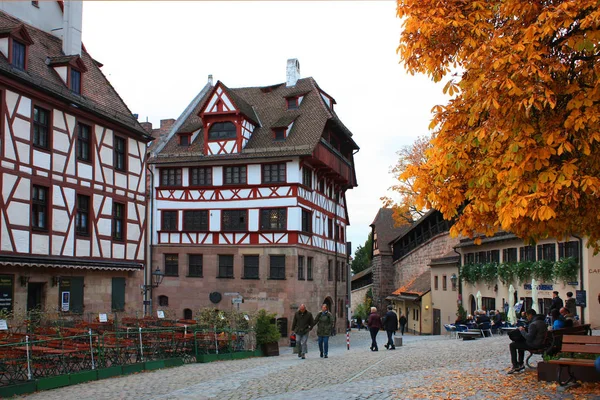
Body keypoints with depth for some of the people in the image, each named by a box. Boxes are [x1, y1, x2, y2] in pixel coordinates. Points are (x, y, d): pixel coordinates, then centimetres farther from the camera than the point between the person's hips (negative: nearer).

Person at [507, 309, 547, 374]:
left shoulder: (533, 324, -23)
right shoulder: (542, 322, 9)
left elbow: (529, 338, -26)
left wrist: (522, 330, -12)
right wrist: (524, 330, 12)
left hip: (534, 344, -10)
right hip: (540, 343, 10)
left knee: (512, 345, -4)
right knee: (520, 342, 31)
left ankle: (515, 366, 0)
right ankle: (520, 364, 30)